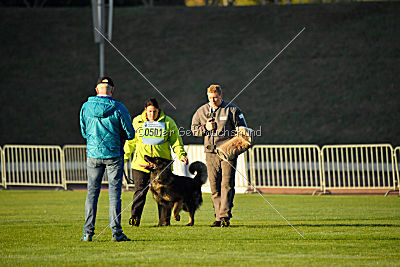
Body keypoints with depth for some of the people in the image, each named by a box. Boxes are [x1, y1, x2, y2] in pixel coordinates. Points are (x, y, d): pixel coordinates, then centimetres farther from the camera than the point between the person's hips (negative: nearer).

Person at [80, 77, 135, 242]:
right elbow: (130, 133, -4)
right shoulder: (118, 108, -10)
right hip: (114, 155, -2)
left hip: (93, 154, 2)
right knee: (114, 192, 2)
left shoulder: (86, 107, -1)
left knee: (92, 192, 8)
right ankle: (116, 232, -1)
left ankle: (88, 232, 4)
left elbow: (84, 131, 10)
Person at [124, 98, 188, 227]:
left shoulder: (168, 122, 5)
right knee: (140, 191, -6)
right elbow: (131, 141, 15)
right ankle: (135, 218, -7)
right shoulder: (137, 121, 8)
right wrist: (125, 156, 9)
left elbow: (175, 141, 7)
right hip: (141, 162, 0)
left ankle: (164, 220, 8)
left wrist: (181, 154, -6)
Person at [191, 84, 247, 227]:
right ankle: (218, 217, 7)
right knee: (214, 187, 3)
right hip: (211, 152, 3)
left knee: (227, 185, -10)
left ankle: (225, 216, -13)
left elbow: (241, 128, 7)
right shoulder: (202, 111, 11)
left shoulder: (232, 109, 2)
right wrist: (205, 128, -3)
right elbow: (194, 128, 17)